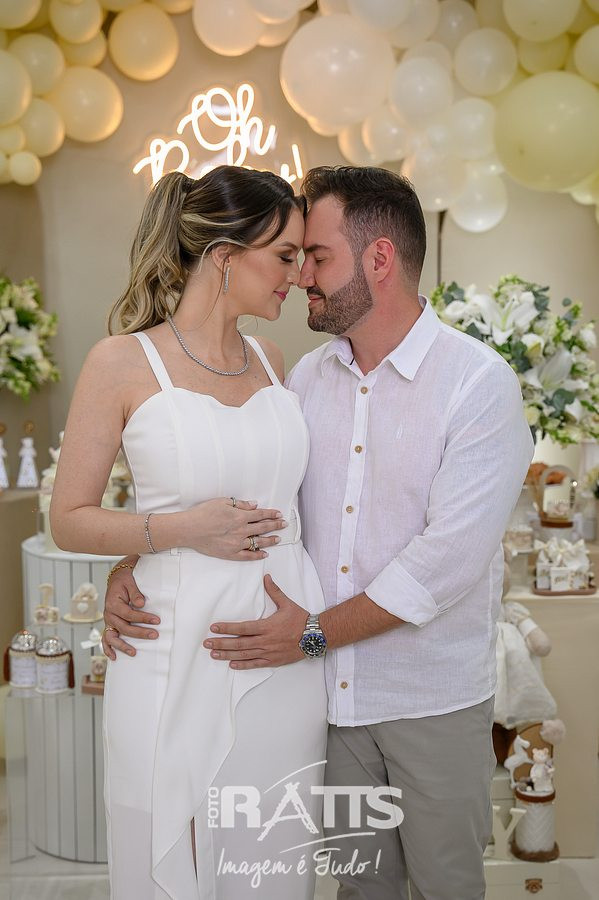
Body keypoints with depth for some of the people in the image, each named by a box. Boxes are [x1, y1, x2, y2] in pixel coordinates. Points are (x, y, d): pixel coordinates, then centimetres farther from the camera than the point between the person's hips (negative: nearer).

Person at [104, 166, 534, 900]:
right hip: (333, 688, 4)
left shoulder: (480, 383, -14)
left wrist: (317, 632, -20)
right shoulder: (307, 378, 2)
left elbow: (449, 558, -21)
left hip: (434, 698, -4)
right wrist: (132, 571, -9)